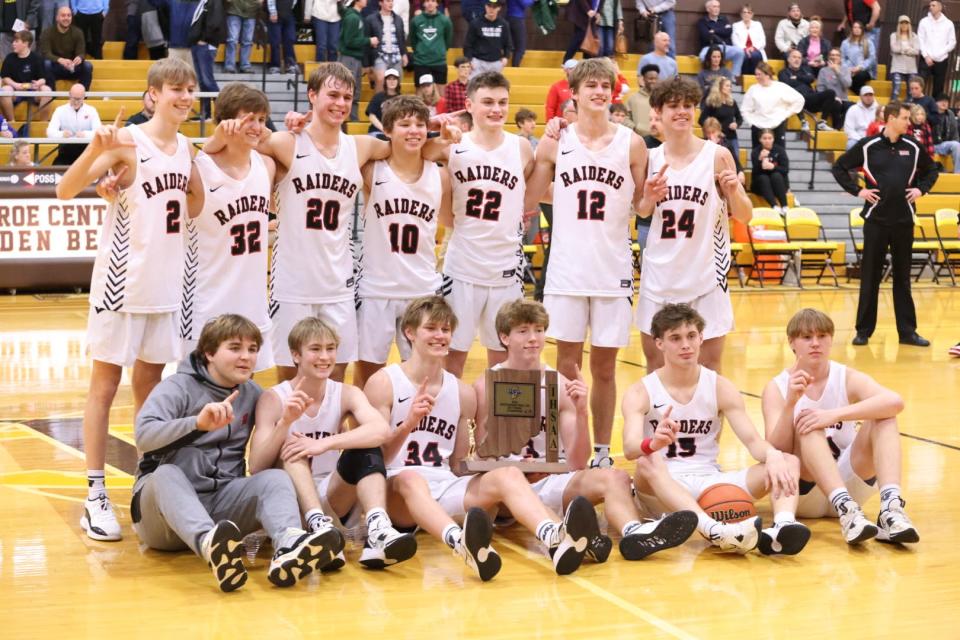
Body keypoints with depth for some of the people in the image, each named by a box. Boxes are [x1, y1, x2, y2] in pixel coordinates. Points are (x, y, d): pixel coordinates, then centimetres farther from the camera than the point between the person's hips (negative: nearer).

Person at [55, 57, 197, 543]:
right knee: (105, 384, 0)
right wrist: (96, 148, -36)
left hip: (166, 283, 6)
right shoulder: (127, 142, -12)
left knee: (149, 383, 14)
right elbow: (66, 191, -20)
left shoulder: (186, 148, 8)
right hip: (123, 280, -6)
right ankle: (95, 496, 4)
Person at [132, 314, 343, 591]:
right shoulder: (178, 387, -3)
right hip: (166, 496, -3)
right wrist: (198, 422, -37)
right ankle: (209, 543, -66)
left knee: (276, 477, -22)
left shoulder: (252, 394, 14)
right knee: (167, 473, -35)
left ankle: (288, 547, -56)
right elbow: (143, 435, -21)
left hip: (224, 499, 4)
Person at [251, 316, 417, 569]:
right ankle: (320, 528, -47)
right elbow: (256, 467, -16)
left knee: (367, 448, -20)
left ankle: (378, 532, -42)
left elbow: (382, 430, -22)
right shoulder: (274, 398, -5)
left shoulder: (346, 394, 0)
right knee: (291, 447, -26)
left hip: (333, 504, 2)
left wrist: (324, 444, -34)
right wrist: (285, 421, -30)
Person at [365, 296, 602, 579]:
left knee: (507, 474, -23)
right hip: (396, 491, -4)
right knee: (411, 478, -38)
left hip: (444, 488, 4)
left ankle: (555, 538, -55)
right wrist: (408, 424, -19)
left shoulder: (462, 393, 15)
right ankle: (461, 544, -70)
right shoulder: (384, 383, 3)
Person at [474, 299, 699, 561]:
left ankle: (634, 532, -61)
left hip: (551, 482, 2)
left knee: (614, 477, -28)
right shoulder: (486, 386, 2)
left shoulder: (560, 386, 6)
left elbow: (577, 465, 1)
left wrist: (581, 413, -14)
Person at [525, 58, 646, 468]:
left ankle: (601, 453, 17)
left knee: (604, 367, 7)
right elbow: (526, 203, 3)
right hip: (567, 269, 0)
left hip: (614, 269, 0)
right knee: (567, 364, 3)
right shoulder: (555, 143, 2)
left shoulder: (631, 144, 2)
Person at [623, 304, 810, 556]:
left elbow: (752, 439, -5)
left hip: (711, 482, 3)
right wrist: (652, 444, -44)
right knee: (648, 462, -37)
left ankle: (781, 527, -48)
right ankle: (714, 531, -57)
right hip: (662, 488, -3)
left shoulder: (720, 387, 6)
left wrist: (773, 456, -29)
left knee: (788, 462, -16)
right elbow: (630, 447, -20)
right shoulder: (640, 392, -2)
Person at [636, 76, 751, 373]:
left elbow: (745, 216, -1)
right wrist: (649, 198, -8)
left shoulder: (717, 156, -6)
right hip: (660, 273, 3)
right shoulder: (651, 158, 2)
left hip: (705, 272, -3)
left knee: (709, 364, 1)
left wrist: (734, 191, -21)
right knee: (654, 360, 10)